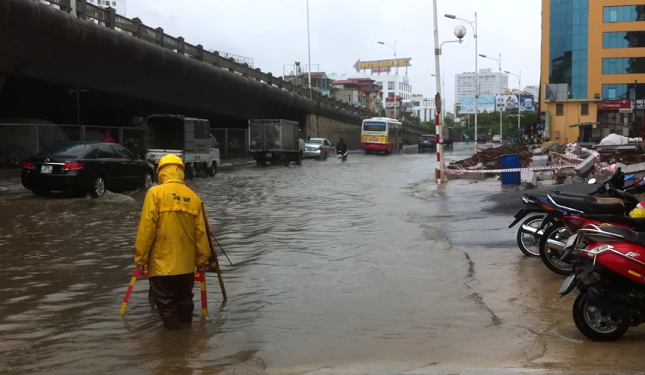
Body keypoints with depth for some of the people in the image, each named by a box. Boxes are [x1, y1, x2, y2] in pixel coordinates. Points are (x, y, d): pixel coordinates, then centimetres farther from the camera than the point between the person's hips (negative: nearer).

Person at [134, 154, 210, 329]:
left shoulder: (155, 193, -8)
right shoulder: (193, 197, 2)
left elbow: (146, 228, -12)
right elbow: (200, 232, 3)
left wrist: (141, 258, -4)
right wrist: (202, 259, 12)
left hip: (161, 262, -4)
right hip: (186, 262, 5)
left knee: (165, 301, 8)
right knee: (184, 299, 21)